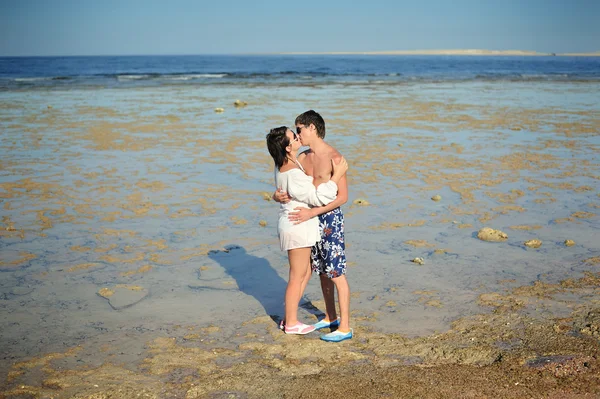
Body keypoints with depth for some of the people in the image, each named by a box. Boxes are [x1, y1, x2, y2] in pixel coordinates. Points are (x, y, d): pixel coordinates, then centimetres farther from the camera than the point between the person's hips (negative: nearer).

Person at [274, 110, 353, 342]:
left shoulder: (334, 158, -15)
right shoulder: (302, 158, 7)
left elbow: (343, 197, -18)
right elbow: (285, 188, 11)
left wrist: (312, 213, -23)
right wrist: (277, 196, -14)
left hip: (330, 219, -7)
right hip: (311, 219, 7)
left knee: (336, 274, -4)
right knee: (322, 272, 16)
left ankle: (345, 328, 2)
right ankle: (331, 317, 30)